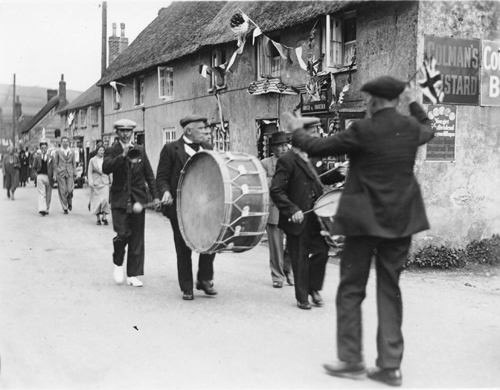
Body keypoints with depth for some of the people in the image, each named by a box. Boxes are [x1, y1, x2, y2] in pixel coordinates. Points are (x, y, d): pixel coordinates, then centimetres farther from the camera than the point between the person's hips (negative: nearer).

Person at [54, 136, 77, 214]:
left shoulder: (72, 152, 11)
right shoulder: (57, 152, 6)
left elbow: (74, 163, 13)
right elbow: (55, 163, 8)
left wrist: (75, 174, 7)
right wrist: (56, 172, 0)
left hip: (70, 173, 1)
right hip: (61, 173, -1)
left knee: (70, 190, -11)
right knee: (63, 191, -2)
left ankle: (69, 203, 17)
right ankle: (65, 208, 8)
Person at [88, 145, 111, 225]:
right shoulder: (92, 160, 3)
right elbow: (90, 171, 2)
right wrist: (90, 181, -8)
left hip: (105, 182, 0)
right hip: (96, 182, 0)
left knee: (105, 199, -12)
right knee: (96, 200, 2)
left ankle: (104, 217, -2)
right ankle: (98, 218, 12)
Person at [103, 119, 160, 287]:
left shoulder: (140, 150, 10)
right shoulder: (112, 151, 1)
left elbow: (149, 174, 11)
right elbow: (106, 168, -18)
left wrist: (155, 196, 5)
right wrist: (123, 155, -26)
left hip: (138, 199, 3)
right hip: (120, 200, -3)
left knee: (137, 237, 3)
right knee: (122, 234, -12)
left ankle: (133, 275, 10)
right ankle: (118, 264, 16)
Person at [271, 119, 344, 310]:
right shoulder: (287, 161, -16)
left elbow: (322, 178, 19)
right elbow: (276, 191, -19)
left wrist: (339, 173, 1)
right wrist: (292, 210, -26)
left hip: (314, 215, 6)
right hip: (297, 218, -6)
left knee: (321, 250, 6)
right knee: (300, 259, 5)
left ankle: (313, 288, 28)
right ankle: (302, 298, 21)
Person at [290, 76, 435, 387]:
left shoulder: (363, 131, -14)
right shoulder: (411, 128, 1)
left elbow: (317, 148, -7)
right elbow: (428, 129, 27)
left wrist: (297, 131, 12)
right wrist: (414, 102, 40)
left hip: (364, 220, -5)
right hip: (401, 220, 5)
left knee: (351, 290, 8)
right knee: (390, 289, 11)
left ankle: (351, 360, 12)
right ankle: (391, 365, 11)